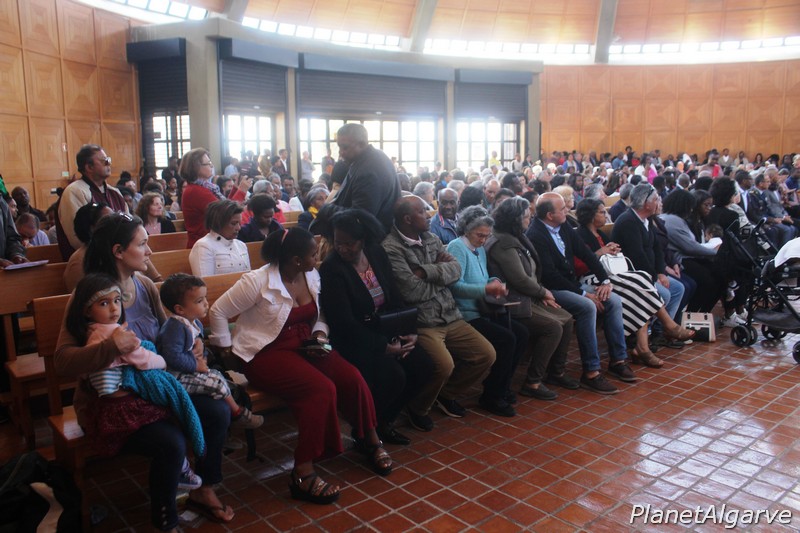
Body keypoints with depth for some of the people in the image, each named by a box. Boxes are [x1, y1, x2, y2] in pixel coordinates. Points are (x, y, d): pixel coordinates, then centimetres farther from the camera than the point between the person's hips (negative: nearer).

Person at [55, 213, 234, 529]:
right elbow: (63, 361, -23)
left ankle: (203, 491, 15)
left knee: (218, 413, -8)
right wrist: (109, 347, -39)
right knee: (171, 442, -27)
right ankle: (165, 522, 0)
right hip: (110, 400, -6)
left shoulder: (145, 285, 2)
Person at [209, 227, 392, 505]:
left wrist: (320, 336, -3)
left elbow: (319, 317, 17)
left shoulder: (312, 276, 5)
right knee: (322, 389, -31)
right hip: (266, 354, -6)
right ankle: (303, 476, -22)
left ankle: (369, 440, 8)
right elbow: (218, 311, -8)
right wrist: (226, 351, -5)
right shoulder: (257, 281, -14)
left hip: (305, 347, 6)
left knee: (352, 377, -18)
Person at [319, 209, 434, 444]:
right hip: (351, 339, -7)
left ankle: (384, 421, 10)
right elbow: (344, 324, -20)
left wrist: (410, 332, -7)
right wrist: (383, 347, -22)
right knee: (393, 375, -27)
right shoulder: (331, 269, -16)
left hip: (384, 330, 7)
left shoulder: (377, 255, 2)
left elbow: (395, 299, 7)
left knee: (423, 366, -11)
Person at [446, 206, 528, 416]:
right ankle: (491, 397, -5)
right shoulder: (457, 247, -11)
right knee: (507, 339, -21)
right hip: (466, 315, -9)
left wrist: (495, 283, 2)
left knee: (521, 333, -3)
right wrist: (486, 290, -32)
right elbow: (455, 286, -22)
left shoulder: (480, 250, 16)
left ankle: (502, 387, 10)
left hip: (482, 310, 9)